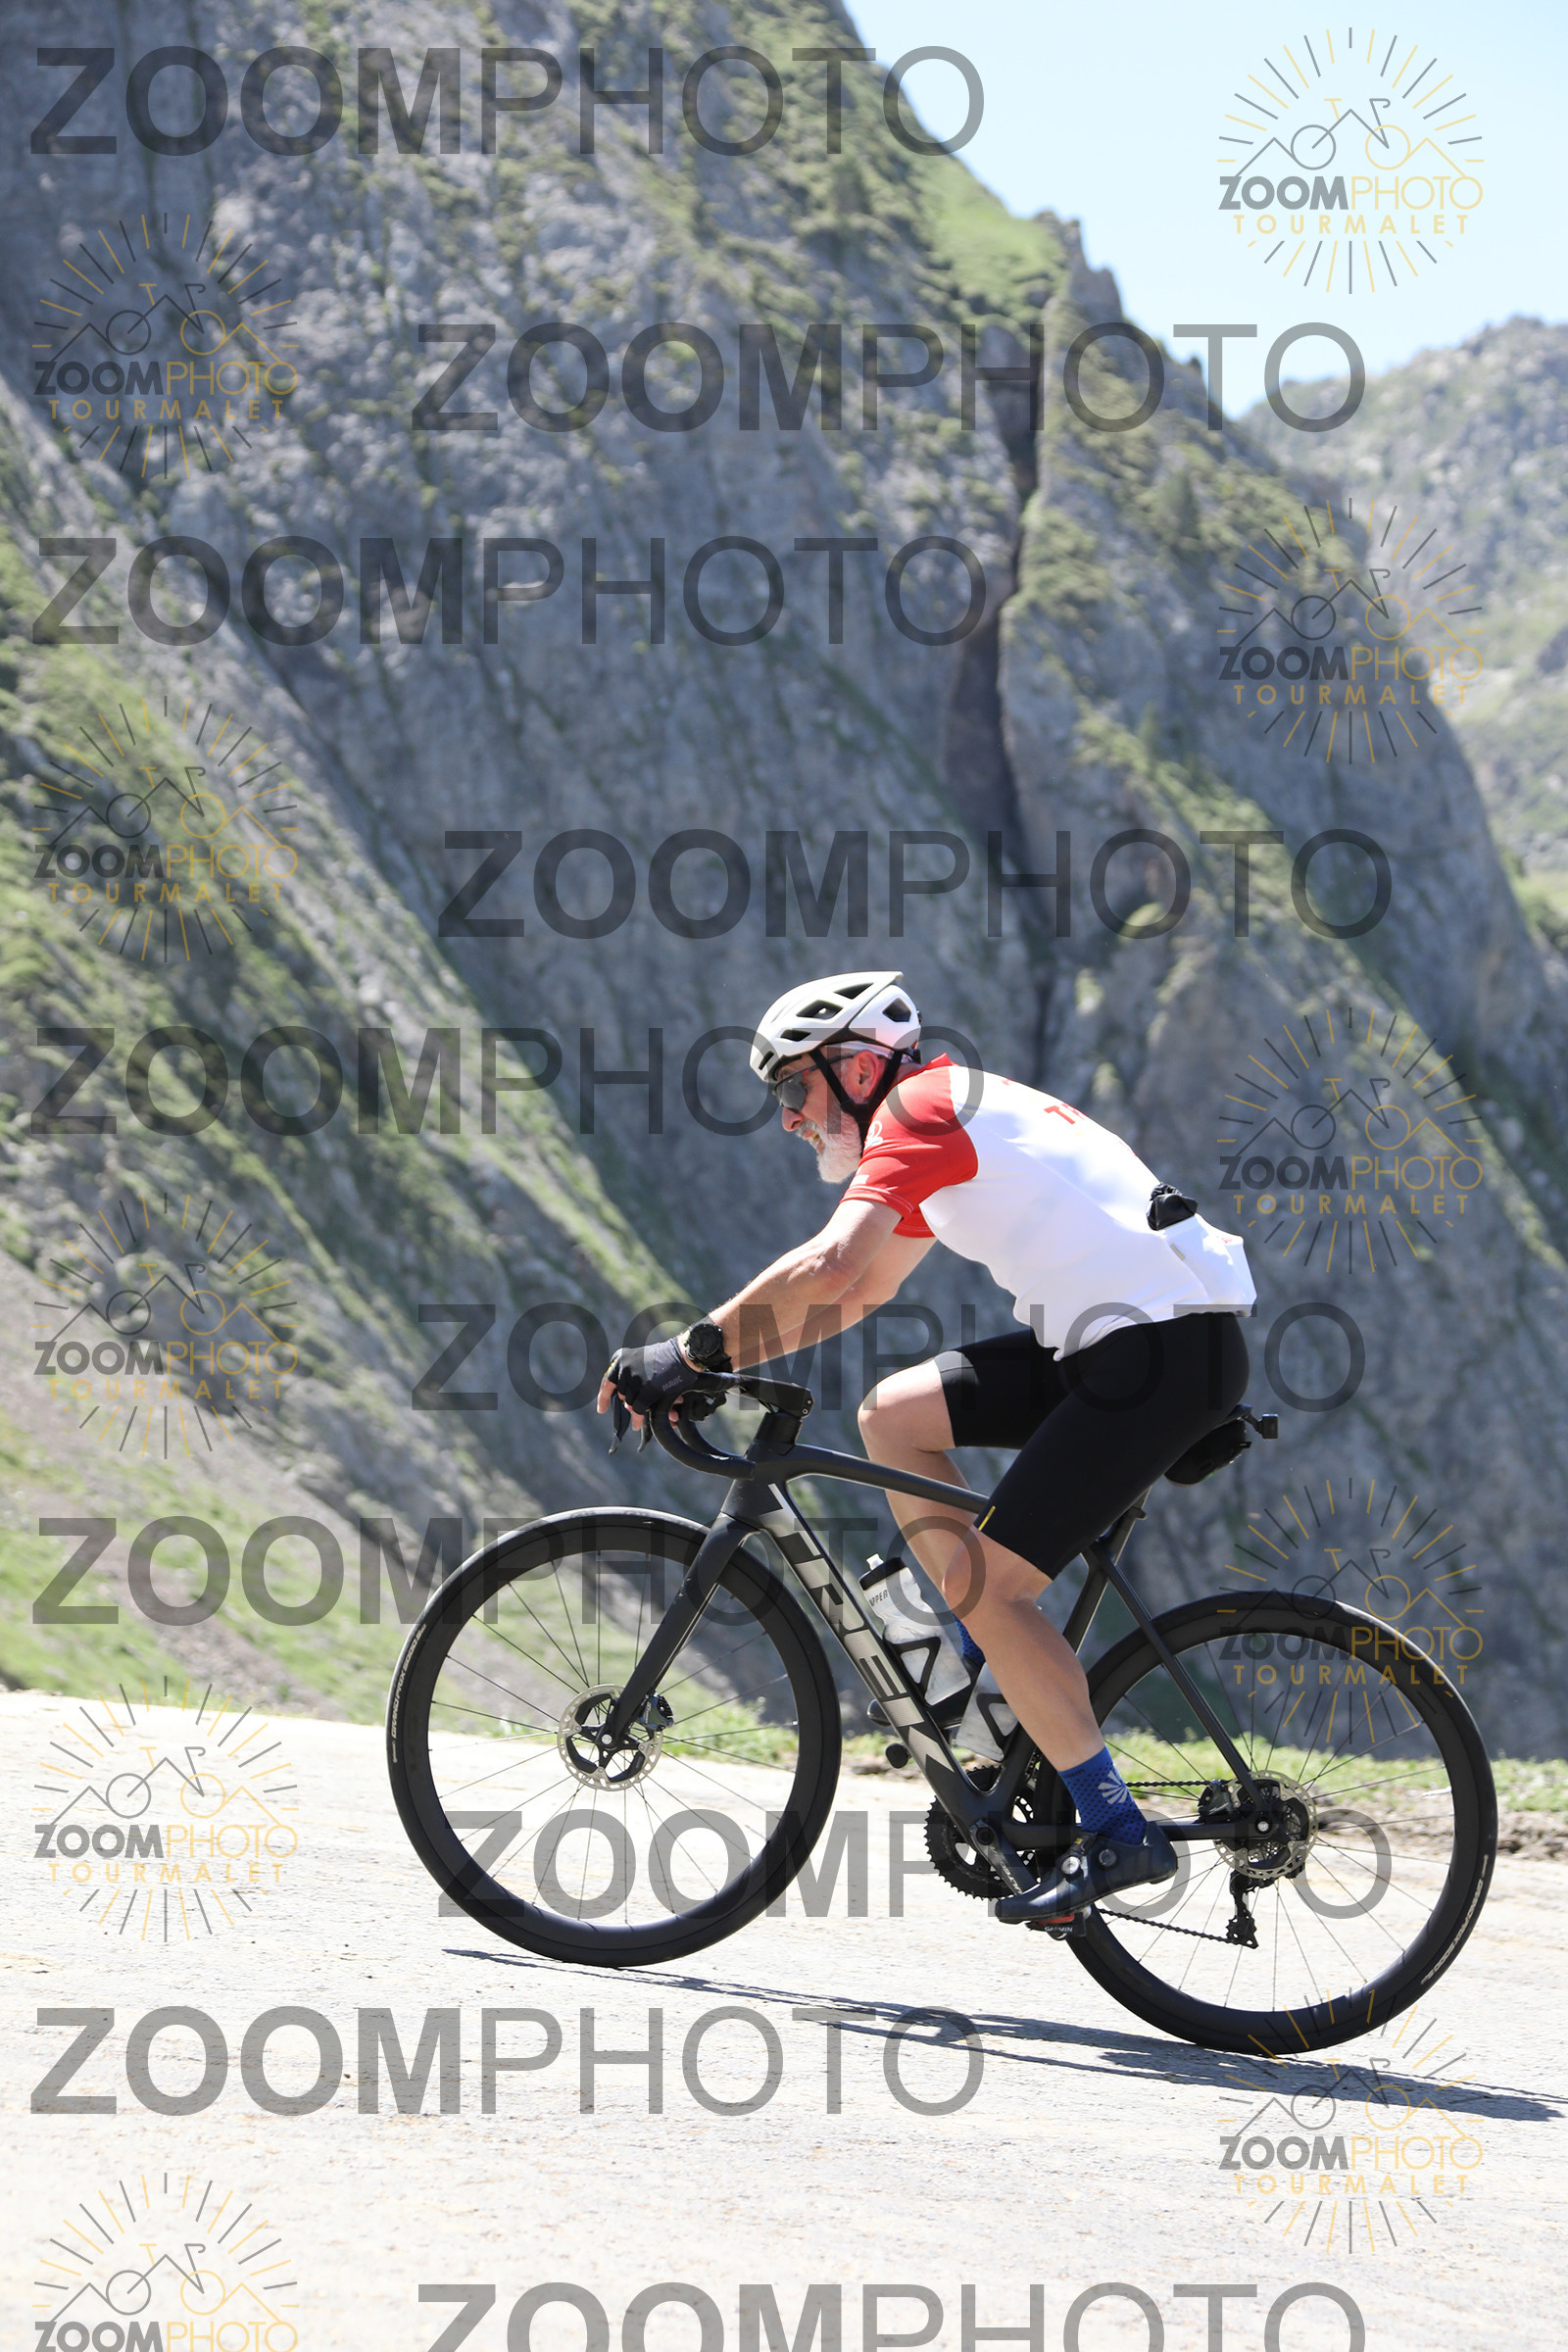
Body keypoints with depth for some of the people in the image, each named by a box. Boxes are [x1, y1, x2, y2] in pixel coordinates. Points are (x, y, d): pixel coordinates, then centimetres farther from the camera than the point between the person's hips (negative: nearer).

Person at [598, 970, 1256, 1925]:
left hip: (1168, 1350, -10)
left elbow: (831, 1267, -23)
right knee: (894, 1413, 10)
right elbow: (861, 1291, 28)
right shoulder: (949, 1117, 23)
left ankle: (1119, 1834, -6)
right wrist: (711, 1355, 19)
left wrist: (694, 1353, -18)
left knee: (988, 1583, -10)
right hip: (1114, 1338, 10)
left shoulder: (917, 1108, -8)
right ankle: (1012, 1671, 12)